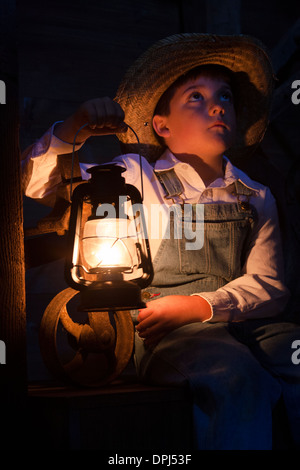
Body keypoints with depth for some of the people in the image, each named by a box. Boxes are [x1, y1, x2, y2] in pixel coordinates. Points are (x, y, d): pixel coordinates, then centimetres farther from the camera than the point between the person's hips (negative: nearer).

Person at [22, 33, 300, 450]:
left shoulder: (257, 199, 17)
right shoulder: (135, 177, 10)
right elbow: (34, 183, 8)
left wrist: (198, 305, -10)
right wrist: (71, 131, -12)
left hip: (244, 324, 4)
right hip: (162, 336, -3)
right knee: (236, 372, -37)